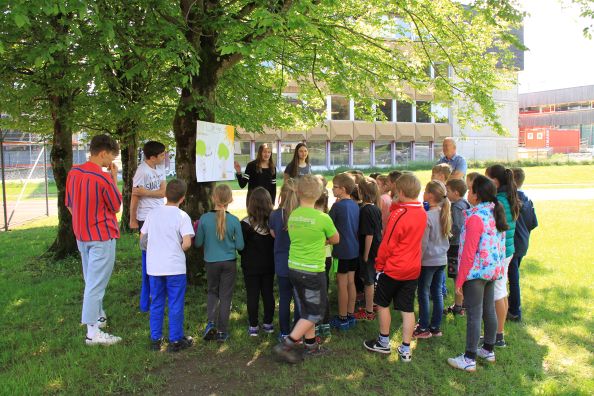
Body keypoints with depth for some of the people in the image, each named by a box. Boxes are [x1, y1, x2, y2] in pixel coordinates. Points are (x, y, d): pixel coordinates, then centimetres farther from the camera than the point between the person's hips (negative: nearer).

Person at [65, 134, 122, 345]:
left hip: (82, 235, 8)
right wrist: (115, 179, -5)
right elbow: (116, 207, -7)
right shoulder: (104, 178, -20)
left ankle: (98, 316, 36)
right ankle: (93, 332, 1)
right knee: (97, 283, -3)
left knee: (91, 280, 21)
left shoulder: (73, 173, 3)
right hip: (102, 237, -8)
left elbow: (69, 205, 11)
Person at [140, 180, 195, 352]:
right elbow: (187, 243, -19)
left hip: (154, 267, 4)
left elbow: (142, 238, 9)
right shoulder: (182, 216, -10)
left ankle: (155, 339, 23)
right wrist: (179, 250, 1)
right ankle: (175, 340, 15)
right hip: (175, 267, -4)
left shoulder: (152, 213, 4)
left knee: (156, 304, 15)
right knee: (176, 305, 7)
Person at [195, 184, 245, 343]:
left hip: (211, 262, 1)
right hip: (229, 262, -1)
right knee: (225, 296, 9)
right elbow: (240, 246, -7)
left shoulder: (204, 218, -11)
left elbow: (198, 243, -4)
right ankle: (222, 332, 15)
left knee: (212, 292, 22)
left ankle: (211, 322, 3)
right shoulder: (234, 220, -12)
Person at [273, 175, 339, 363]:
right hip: (313, 271, -6)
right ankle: (286, 345, 5)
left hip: (293, 268, 6)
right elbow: (335, 240, 2)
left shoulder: (292, 216, -2)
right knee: (315, 313, 10)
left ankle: (311, 345, 31)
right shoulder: (323, 218, -16)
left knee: (306, 310, 20)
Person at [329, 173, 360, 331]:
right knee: (351, 282, 13)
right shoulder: (355, 205, 6)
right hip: (354, 249, 7)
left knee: (342, 284, 2)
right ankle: (350, 316, 22)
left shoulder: (337, 206, -16)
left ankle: (342, 319, 11)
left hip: (342, 250, -7)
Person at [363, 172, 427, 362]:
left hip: (393, 268, -6)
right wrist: (397, 205, 6)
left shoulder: (399, 214, -20)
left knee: (382, 303, 13)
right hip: (413, 269, 6)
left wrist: (379, 265, -4)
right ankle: (406, 350, 14)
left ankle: (383, 342, 23)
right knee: (407, 309, 9)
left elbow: (387, 244, -16)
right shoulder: (422, 213, 1)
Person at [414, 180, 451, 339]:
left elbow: (423, 243, -16)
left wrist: (417, 259, -8)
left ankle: (424, 328, 14)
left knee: (423, 293, 5)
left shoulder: (427, 216, -19)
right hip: (442, 259, 7)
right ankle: (436, 327, 21)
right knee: (437, 292, 13)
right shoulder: (445, 213, 2)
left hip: (428, 260, -7)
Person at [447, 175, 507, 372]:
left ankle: (469, 359, 7)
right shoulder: (496, 213, 5)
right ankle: (488, 350, 34)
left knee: (474, 315, -1)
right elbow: (500, 244, 13)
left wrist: (460, 280, -14)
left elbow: (469, 252, -20)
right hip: (493, 269, 9)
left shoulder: (475, 218, -21)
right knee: (489, 310, 19)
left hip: (476, 272, -9)